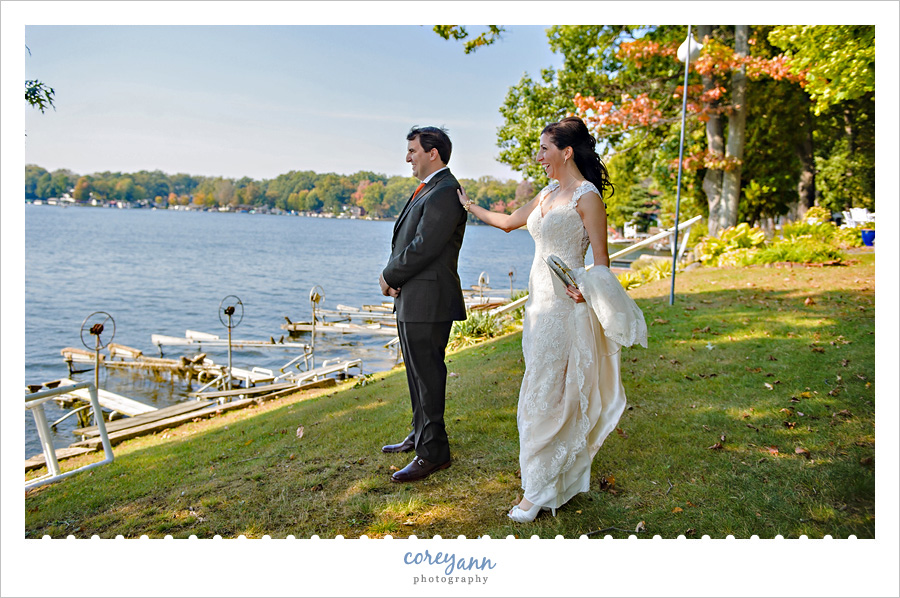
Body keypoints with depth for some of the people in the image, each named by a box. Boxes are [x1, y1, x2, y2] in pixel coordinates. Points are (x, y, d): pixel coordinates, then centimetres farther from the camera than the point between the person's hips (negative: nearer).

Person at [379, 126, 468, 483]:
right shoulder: (426, 191, 17)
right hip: (413, 299, 10)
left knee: (428, 375, -2)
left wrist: (389, 276, -9)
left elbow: (423, 247, -22)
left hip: (428, 302, -10)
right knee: (419, 373, 20)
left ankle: (433, 452, 8)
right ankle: (420, 435, 35)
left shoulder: (444, 193, -17)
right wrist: (394, 277, -1)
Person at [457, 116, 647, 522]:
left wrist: (584, 288, -32)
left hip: (564, 307, -8)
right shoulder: (549, 193, 14)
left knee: (544, 396, -4)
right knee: (552, 395, 13)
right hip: (540, 302, 8)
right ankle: (563, 479, 26)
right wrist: (470, 206, 37)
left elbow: (601, 261, -13)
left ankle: (539, 491, 8)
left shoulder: (586, 196, -11)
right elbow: (509, 221, 29)